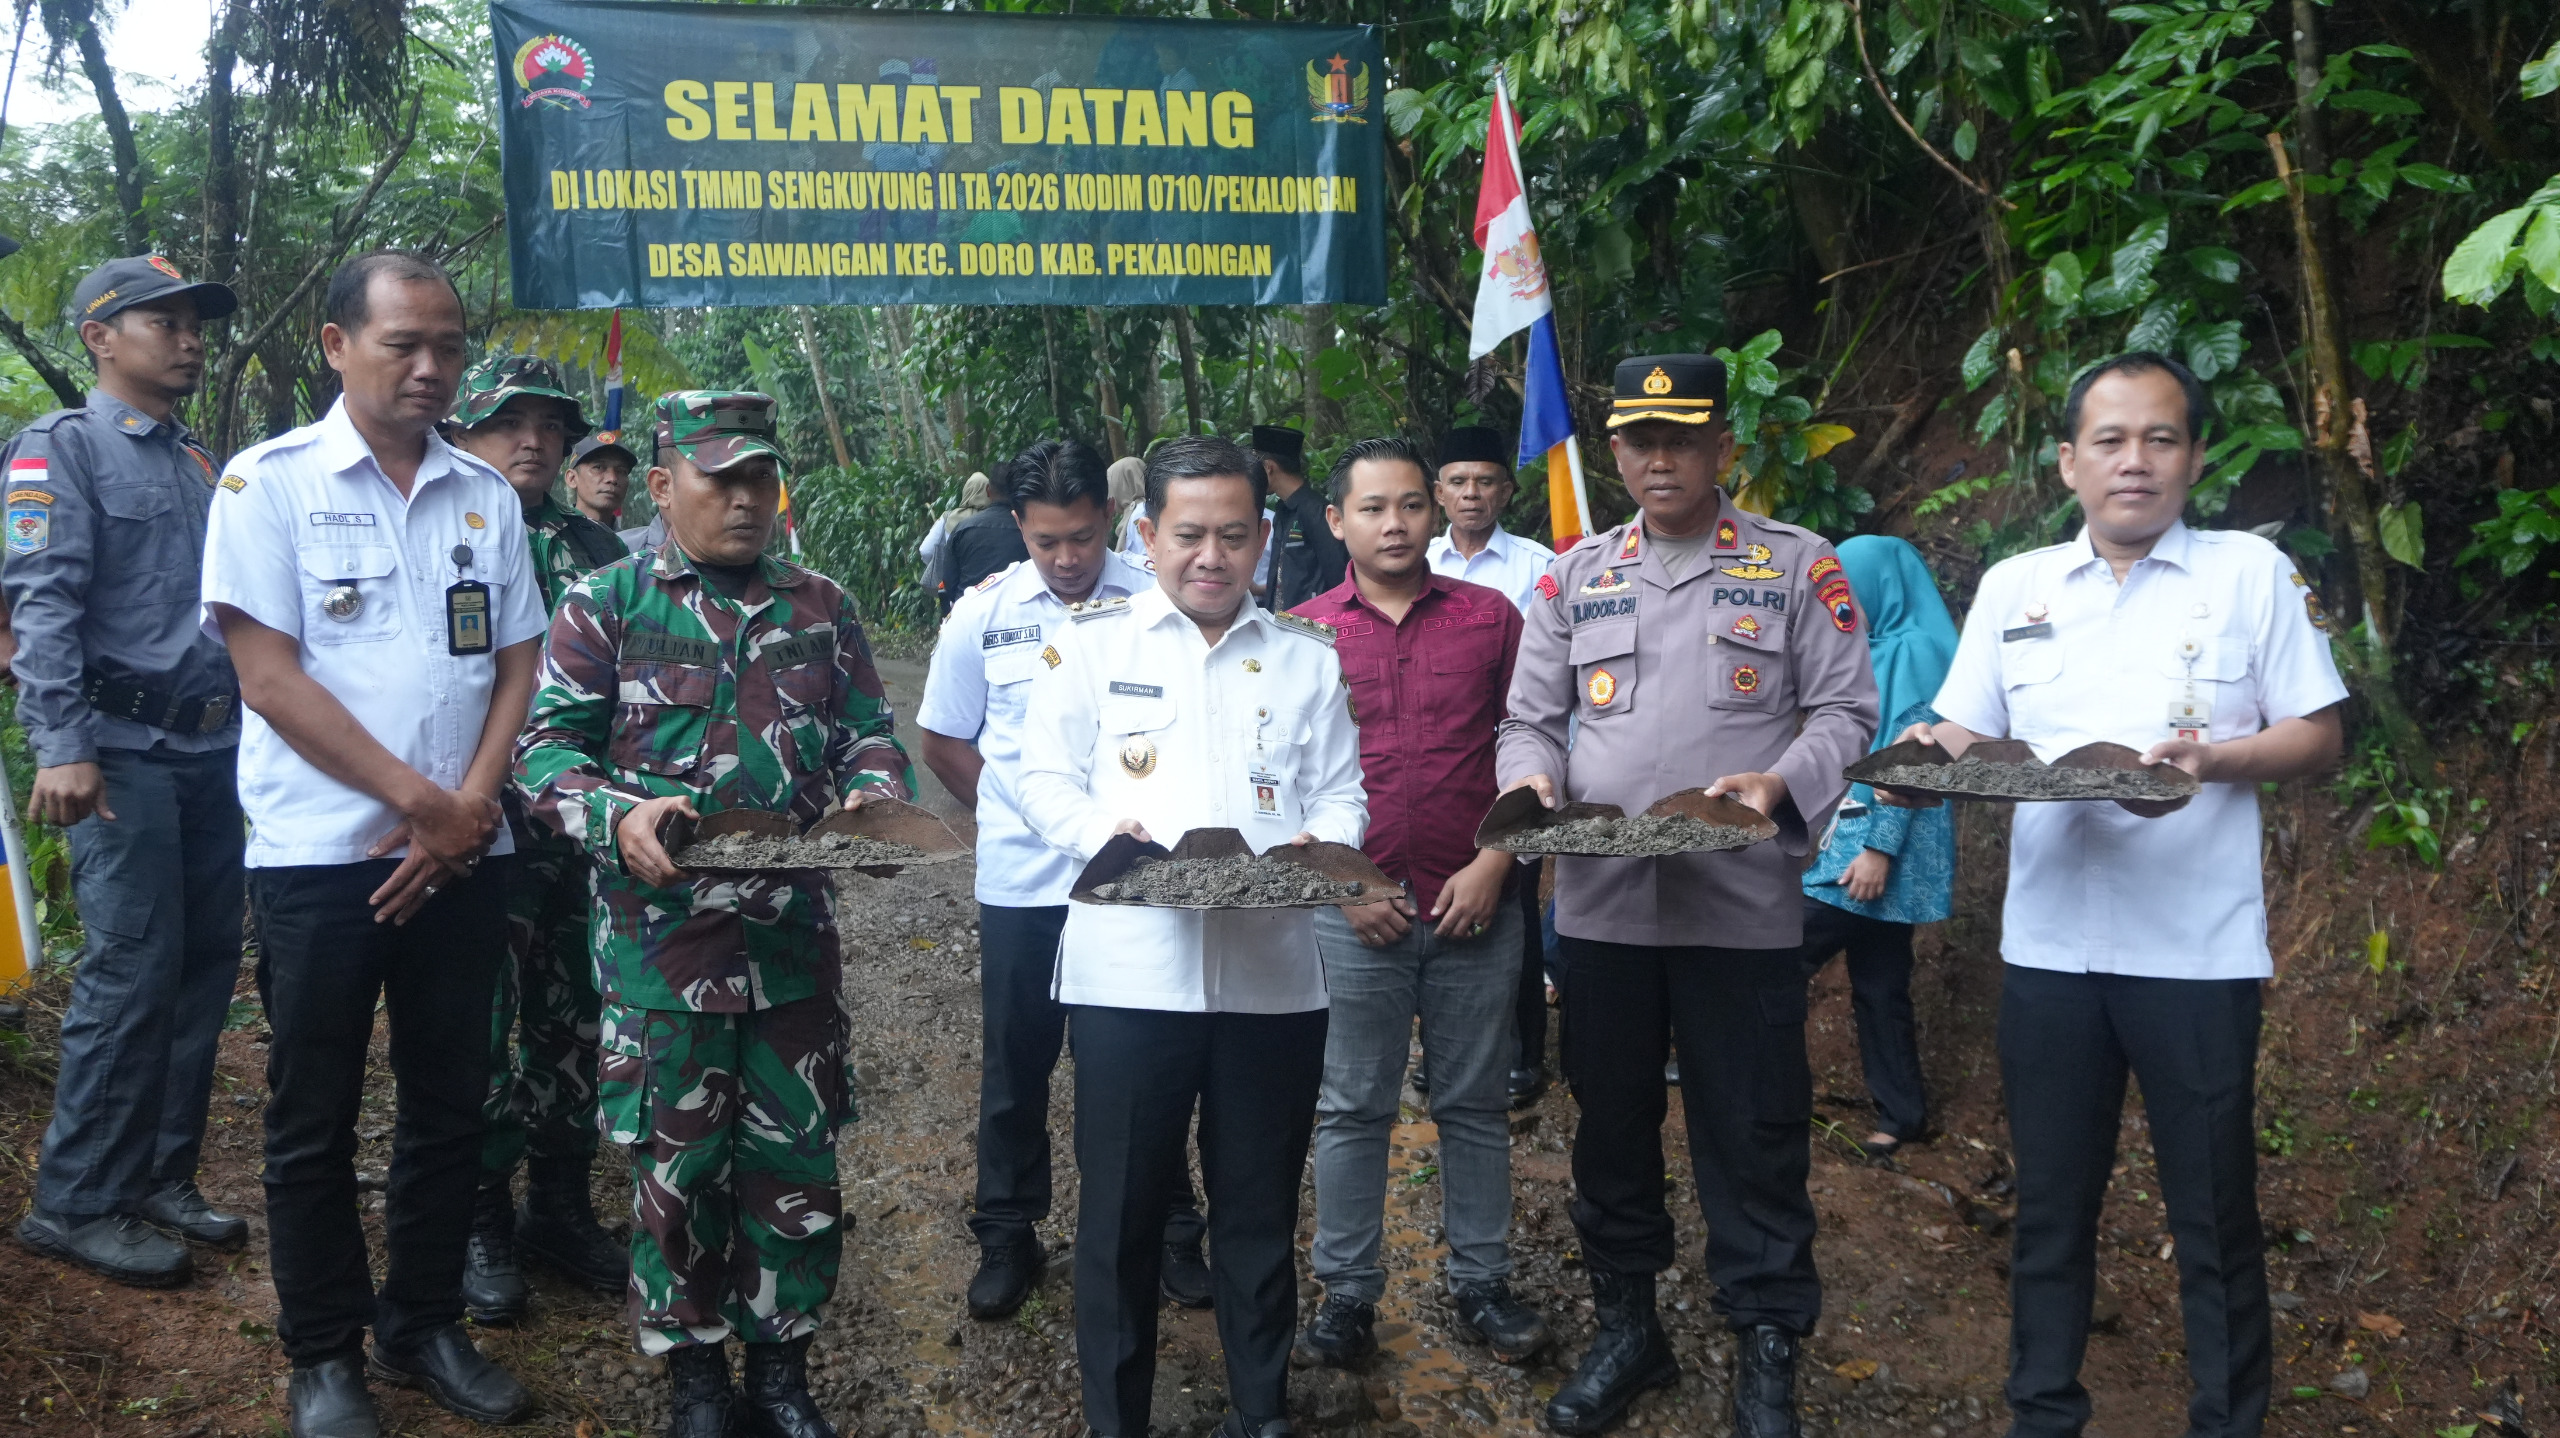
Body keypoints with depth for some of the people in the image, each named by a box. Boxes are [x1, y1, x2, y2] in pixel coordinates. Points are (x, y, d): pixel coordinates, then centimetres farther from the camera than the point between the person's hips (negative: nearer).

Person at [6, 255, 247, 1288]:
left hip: (210, 751, 7)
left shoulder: (199, 464, 19)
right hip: (125, 749, -7)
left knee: (206, 964, 8)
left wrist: (254, 734, 14)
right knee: (132, 971, -8)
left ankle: (160, 1178, 19)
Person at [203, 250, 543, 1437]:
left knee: (449, 1105, 11)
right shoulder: (270, 484, -4)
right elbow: (268, 676, -10)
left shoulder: (486, 496, 8)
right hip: (321, 856, -4)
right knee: (314, 1118, 5)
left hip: (462, 854, 4)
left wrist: (468, 811, -7)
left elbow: (516, 666, 8)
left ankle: (424, 1327, 26)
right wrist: (422, 800, -13)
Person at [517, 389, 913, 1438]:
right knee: (678, 1164, 6)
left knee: (796, 1157, 9)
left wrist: (873, 794, -9)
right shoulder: (605, 605, 1)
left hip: (794, 937, 3)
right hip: (661, 941, -3)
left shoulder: (820, 609, 11)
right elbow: (543, 748, -2)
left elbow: (870, 734, 14)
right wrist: (620, 817, -21)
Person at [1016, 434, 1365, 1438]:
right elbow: (1045, 779, 4)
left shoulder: (1308, 657, 14)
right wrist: (1102, 830, -16)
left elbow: (1341, 796, 11)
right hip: (1129, 968, -2)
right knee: (1121, 1206, 5)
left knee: (1260, 1206, 11)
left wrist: (1319, 843, -11)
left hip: (1272, 969, 2)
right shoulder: (1093, 642, 7)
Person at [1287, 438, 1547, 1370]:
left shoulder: (1491, 617, 3)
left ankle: (1482, 1284, 24)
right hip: (1354, 914, 0)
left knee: (1474, 1105, 11)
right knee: (1352, 1109, 8)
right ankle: (1347, 1293, 19)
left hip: (1477, 907, 1)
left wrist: (1495, 862, -6)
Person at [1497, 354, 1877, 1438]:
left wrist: (1782, 785, -18)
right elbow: (1531, 717, 13)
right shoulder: (1575, 576, 11)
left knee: (1752, 1138, 2)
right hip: (1601, 901, 3)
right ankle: (1625, 1327, 30)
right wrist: (1531, 778, -9)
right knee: (1611, 1123, 13)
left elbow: (1845, 710, 1)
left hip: (1743, 903, -3)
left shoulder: (1796, 566, 3)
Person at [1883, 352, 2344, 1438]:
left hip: (2198, 949, -3)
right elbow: (1966, 733, 10)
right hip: (2048, 944, 3)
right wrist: (1936, 756, -14)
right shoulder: (2013, 587, 9)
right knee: (2050, 1200, 13)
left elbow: (2317, 738, 0)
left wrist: (2209, 760, -19)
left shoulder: (2252, 572, 1)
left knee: (2214, 1213, 7)